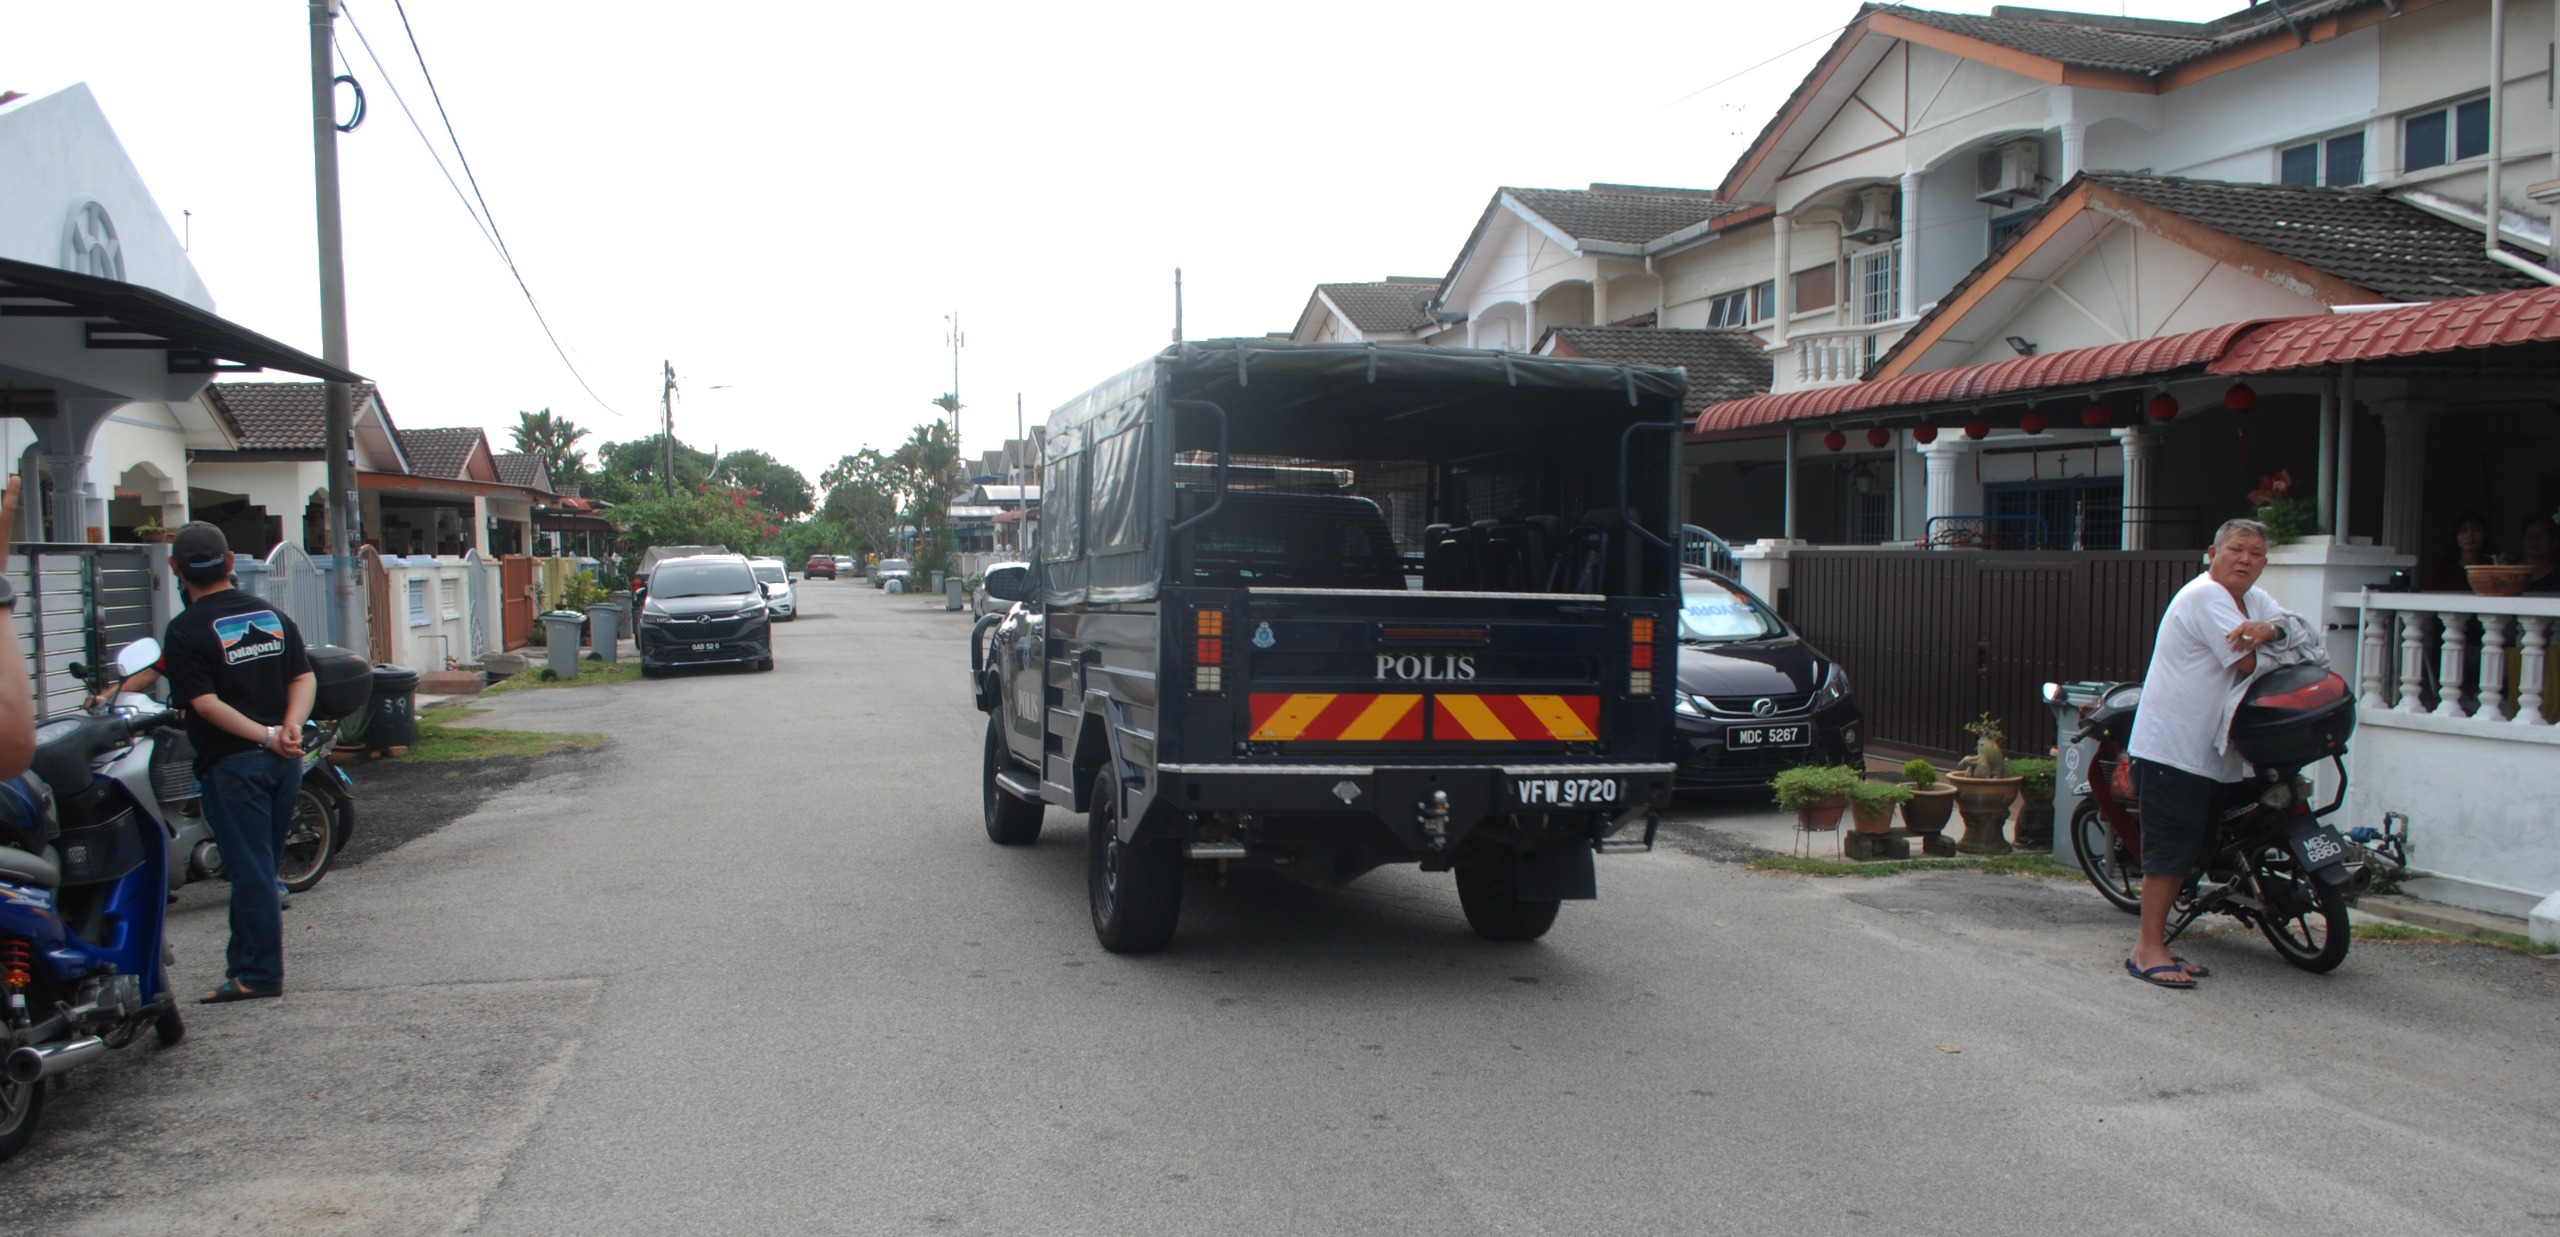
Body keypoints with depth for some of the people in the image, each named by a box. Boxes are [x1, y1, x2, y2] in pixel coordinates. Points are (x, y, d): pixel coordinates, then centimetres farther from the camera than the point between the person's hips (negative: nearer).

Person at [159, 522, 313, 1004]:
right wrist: (290, 728, -10)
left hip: (232, 762, -6)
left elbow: (206, 703, -17)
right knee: (260, 866, 16)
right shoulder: (272, 616, 9)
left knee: (250, 870, -2)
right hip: (284, 763, 6)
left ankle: (259, 974, 3)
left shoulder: (185, 630, -9)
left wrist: (266, 735, -17)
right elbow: (304, 678, 3)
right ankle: (245, 959, 26)